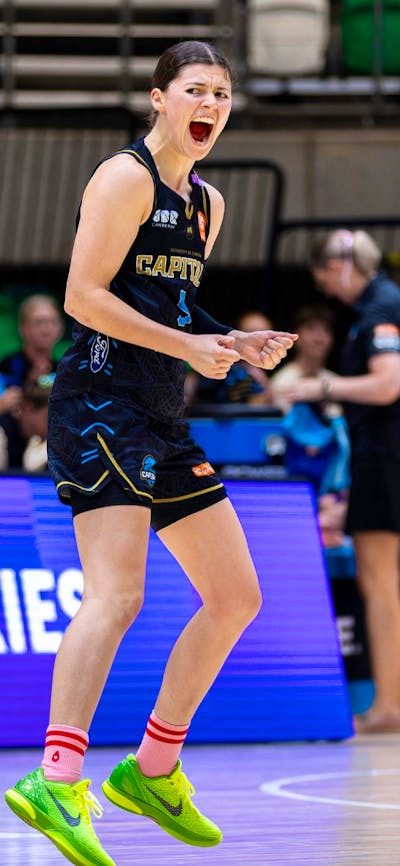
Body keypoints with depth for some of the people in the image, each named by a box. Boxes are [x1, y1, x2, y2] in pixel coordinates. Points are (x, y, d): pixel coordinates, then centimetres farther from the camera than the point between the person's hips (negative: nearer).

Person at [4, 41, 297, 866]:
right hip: (101, 402, -9)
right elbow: (84, 296, -15)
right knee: (116, 596, -23)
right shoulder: (126, 178, -8)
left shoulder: (207, 204, 19)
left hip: (161, 421, 9)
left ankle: (154, 770, 18)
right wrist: (188, 347, -17)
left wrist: (236, 343, 10)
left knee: (236, 597, 11)